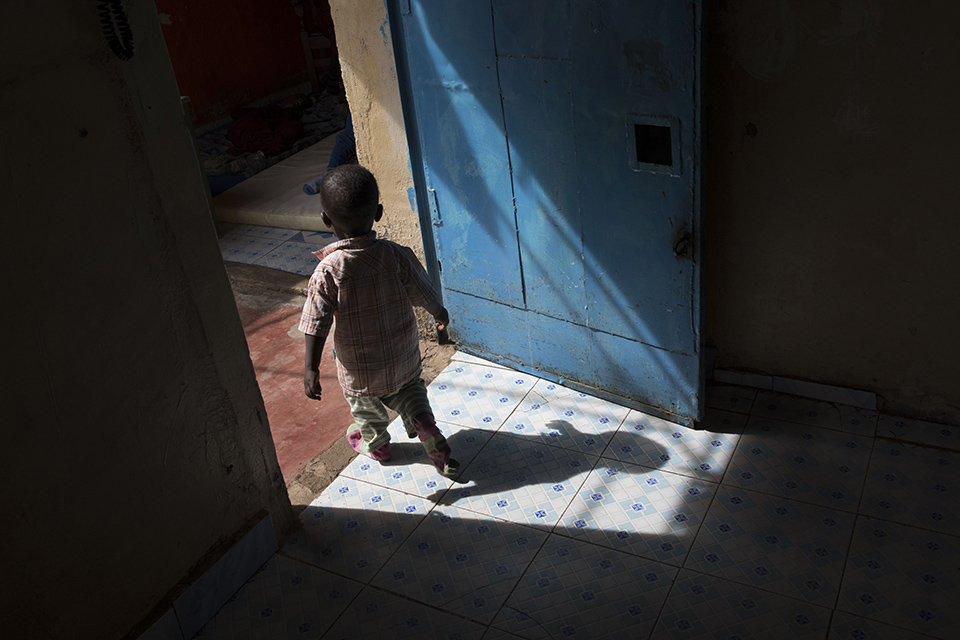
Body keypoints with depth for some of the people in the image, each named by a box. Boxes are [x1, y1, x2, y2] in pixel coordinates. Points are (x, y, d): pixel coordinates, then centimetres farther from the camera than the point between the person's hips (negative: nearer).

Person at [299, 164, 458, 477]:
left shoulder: (328, 272, -25)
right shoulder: (397, 255, -18)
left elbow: (316, 324, -21)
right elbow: (424, 294, -6)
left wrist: (311, 368, -12)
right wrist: (440, 314, 15)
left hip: (359, 365, -2)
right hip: (403, 354, 2)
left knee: (363, 402, 26)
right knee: (408, 389, 30)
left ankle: (375, 443, 49)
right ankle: (422, 420, 10)